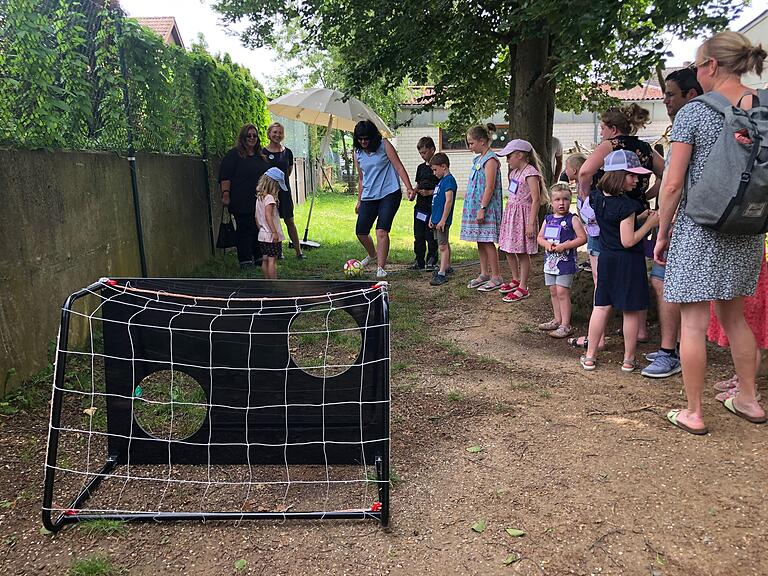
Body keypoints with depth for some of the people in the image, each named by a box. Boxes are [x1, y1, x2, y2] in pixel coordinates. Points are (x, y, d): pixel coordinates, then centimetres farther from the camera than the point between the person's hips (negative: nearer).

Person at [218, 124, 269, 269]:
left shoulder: (260, 156, 19)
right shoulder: (233, 155, -3)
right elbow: (225, 177, -9)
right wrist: (225, 194, -18)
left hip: (259, 202, 7)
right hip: (242, 203, -7)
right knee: (244, 230, -4)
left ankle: (260, 257, 20)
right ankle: (245, 260, 4)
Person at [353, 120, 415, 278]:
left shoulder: (384, 145, -3)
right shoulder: (357, 153, 10)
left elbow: (399, 167, -7)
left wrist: (409, 188, -16)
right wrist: (359, 200, 20)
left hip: (389, 194, -5)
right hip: (369, 197, 5)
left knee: (382, 231, -17)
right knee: (360, 232, 4)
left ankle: (381, 268, -11)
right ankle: (372, 255, 34)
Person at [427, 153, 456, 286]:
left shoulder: (449, 180, -14)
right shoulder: (441, 180, 16)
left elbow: (449, 201, -22)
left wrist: (443, 220, -24)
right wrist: (432, 217, 19)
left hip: (442, 221, -10)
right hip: (437, 219, 10)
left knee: (443, 246, -9)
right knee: (444, 244, 20)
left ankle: (442, 274, -10)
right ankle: (446, 266, 32)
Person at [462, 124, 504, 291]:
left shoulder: (490, 159, -13)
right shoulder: (478, 159, 15)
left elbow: (489, 187, -19)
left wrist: (482, 209, -21)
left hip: (486, 208, -9)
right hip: (475, 206, 9)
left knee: (487, 242, -5)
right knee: (480, 241, 12)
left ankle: (496, 278, 1)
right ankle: (484, 274, 22)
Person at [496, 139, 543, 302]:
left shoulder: (530, 173, -15)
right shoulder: (514, 172, 13)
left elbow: (536, 200, -19)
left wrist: (531, 223, -21)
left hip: (523, 214, -9)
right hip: (511, 213, 9)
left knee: (522, 252, -3)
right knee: (508, 250, 14)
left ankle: (523, 288, 6)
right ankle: (516, 280, 32)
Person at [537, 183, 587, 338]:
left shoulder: (572, 219, -7)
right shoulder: (548, 219, 10)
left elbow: (583, 238, -13)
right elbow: (539, 237, 13)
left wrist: (564, 246, -19)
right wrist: (547, 244, -8)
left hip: (566, 262, -6)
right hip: (550, 260, 6)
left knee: (562, 292, -8)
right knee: (553, 292, 13)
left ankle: (565, 325, -1)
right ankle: (557, 320, 27)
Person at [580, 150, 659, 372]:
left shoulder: (598, 197, 2)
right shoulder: (626, 205, -19)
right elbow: (628, 241, -19)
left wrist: (639, 217, 7)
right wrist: (650, 223, -10)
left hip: (606, 259, 6)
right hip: (628, 262, -6)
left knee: (601, 307, 11)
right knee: (631, 311, 6)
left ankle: (590, 356, 15)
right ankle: (629, 360, 15)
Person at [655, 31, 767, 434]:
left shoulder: (693, 112, -9)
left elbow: (673, 184, -11)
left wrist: (662, 233, -1)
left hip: (699, 229, -6)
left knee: (693, 323, 2)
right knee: (733, 316, 21)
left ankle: (693, 413, 11)